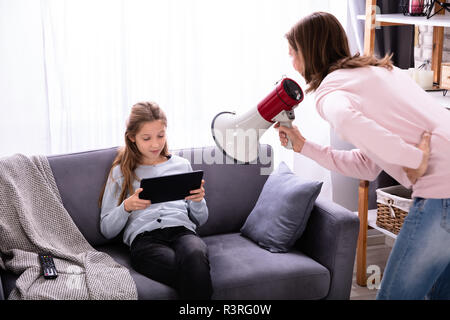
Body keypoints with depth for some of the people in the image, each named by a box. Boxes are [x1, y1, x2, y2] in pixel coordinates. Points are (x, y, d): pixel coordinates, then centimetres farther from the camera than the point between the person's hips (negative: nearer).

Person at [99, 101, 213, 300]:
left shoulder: (182, 165, 23)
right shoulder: (121, 172, 18)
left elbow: (200, 220, 25)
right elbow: (107, 230, 13)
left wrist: (198, 201, 2)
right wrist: (126, 207, -7)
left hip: (182, 230, 3)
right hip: (144, 238, -2)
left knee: (194, 256, -38)